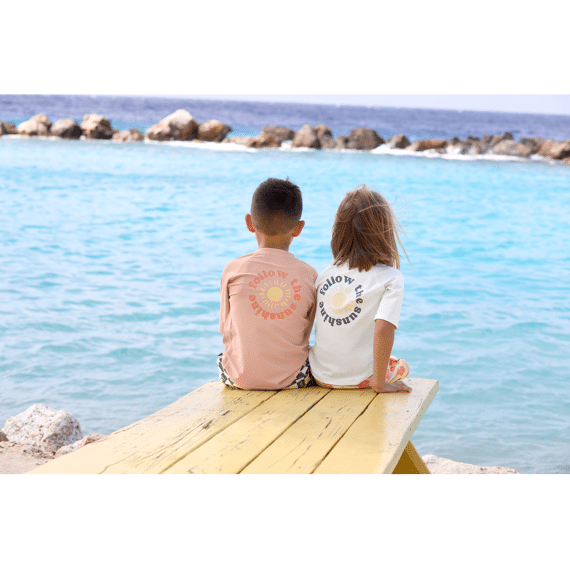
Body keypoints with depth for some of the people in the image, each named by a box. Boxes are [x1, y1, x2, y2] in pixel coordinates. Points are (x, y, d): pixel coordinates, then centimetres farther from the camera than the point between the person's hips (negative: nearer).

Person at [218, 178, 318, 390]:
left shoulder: (233, 269, -7)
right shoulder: (309, 274, -5)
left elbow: (226, 334, 1)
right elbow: (304, 336, 3)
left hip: (240, 378, 0)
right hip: (293, 379, 0)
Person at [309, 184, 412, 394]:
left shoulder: (326, 273, 1)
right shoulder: (391, 278, -13)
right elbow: (383, 329, -26)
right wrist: (379, 384, -16)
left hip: (319, 375, 4)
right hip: (359, 379, -4)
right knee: (402, 366, 29)